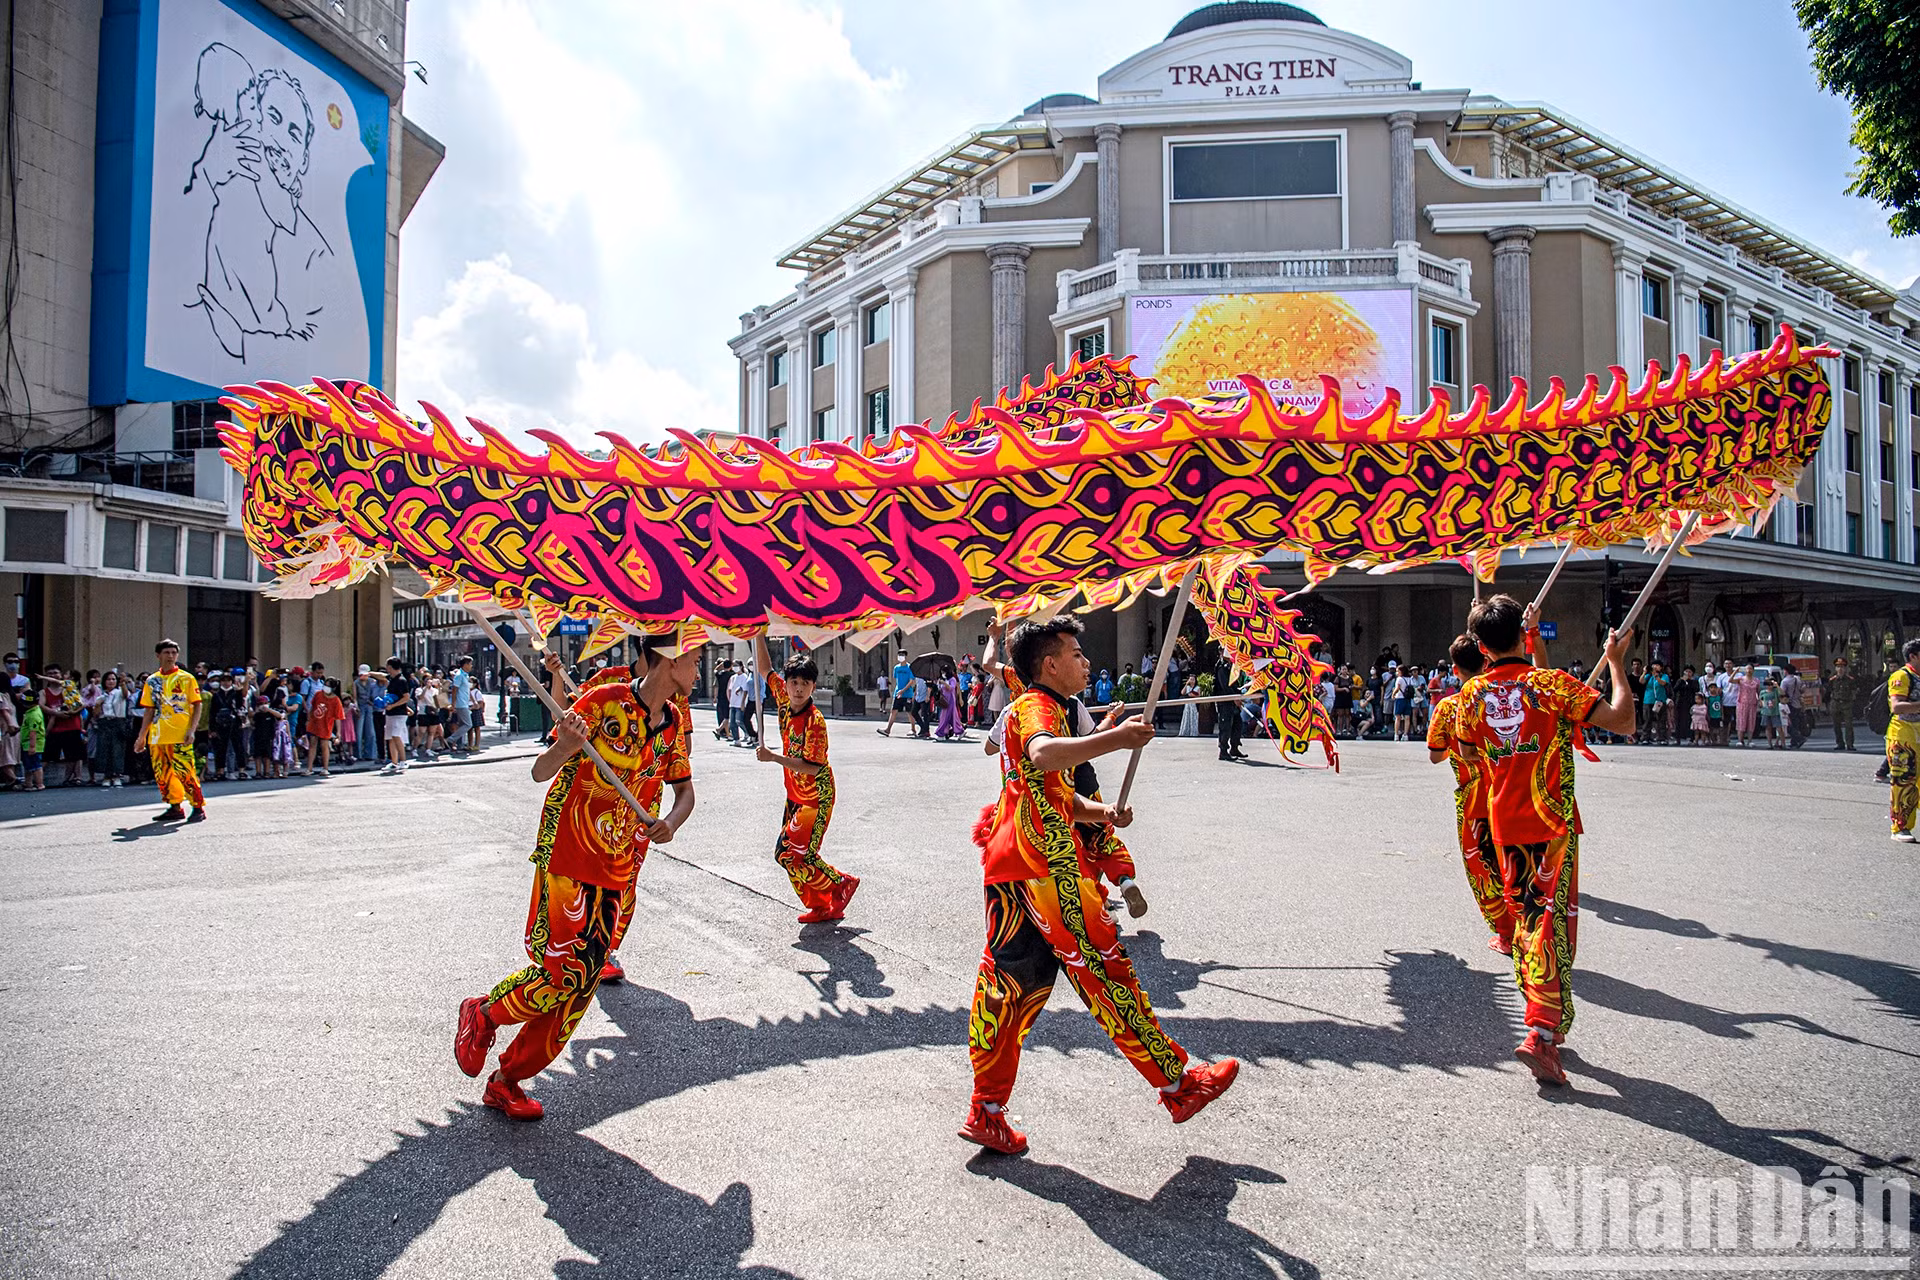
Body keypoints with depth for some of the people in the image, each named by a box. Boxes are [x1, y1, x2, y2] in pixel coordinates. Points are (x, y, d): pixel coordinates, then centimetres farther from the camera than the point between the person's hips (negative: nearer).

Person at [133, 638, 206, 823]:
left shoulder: (186, 678, 1)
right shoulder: (152, 681, 13)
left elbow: (197, 706, -1)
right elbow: (149, 710, 17)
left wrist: (191, 730, -12)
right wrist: (142, 736, 13)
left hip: (180, 736, -5)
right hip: (157, 737, 5)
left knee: (184, 771, -11)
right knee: (161, 773, 5)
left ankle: (199, 807, -3)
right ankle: (175, 807, 17)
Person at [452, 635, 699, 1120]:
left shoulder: (673, 721, 7)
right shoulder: (603, 702, -12)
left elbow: (685, 790, 17)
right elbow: (540, 772, -12)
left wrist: (670, 821, -5)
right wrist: (565, 747, -35)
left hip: (622, 873, 6)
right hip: (569, 861, -6)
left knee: (582, 983, 7)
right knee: (562, 971, -10)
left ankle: (506, 1082, 22)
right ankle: (483, 1015, 20)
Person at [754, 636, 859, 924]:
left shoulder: (815, 720, -22)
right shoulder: (784, 699, -3)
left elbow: (812, 766, -25)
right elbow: (764, 669, 7)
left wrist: (773, 757, -27)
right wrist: (758, 634, -2)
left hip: (816, 797, -8)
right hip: (796, 795, 8)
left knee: (793, 855, -10)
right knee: (788, 853, 8)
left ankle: (842, 884, 10)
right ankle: (822, 907, 19)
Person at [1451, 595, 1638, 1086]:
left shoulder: (1472, 694, 1)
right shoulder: (1551, 683, -11)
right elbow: (1623, 720, -13)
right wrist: (1616, 661, -1)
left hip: (1505, 826, 4)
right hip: (1553, 824, -4)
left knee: (1525, 914, 17)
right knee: (1552, 919, -5)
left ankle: (1544, 1020, 28)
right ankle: (1542, 1032, -17)